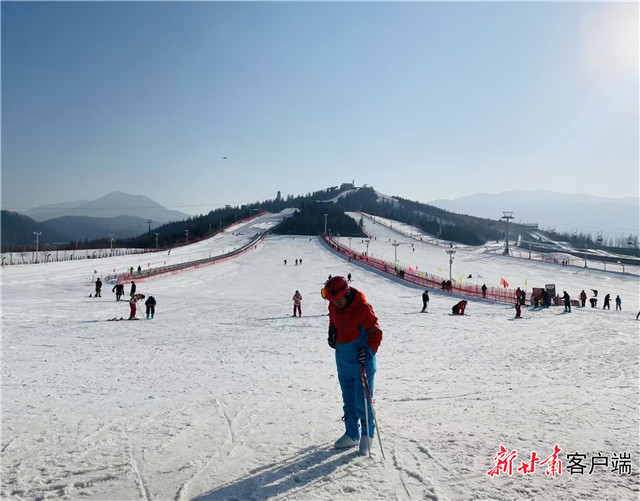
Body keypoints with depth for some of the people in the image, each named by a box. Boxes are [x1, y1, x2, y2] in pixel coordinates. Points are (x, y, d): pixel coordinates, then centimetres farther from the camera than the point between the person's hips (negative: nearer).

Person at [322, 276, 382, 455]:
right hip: (343, 362, 7)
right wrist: (332, 333, 3)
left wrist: (369, 351, -31)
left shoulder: (363, 308, -21)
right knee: (348, 400, 17)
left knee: (362, 401, -2)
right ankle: (352, 434, 32)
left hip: (361, 362, -6)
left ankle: (367, 434, 21)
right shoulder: (333, 306, -2)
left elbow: (376, 333, -17)